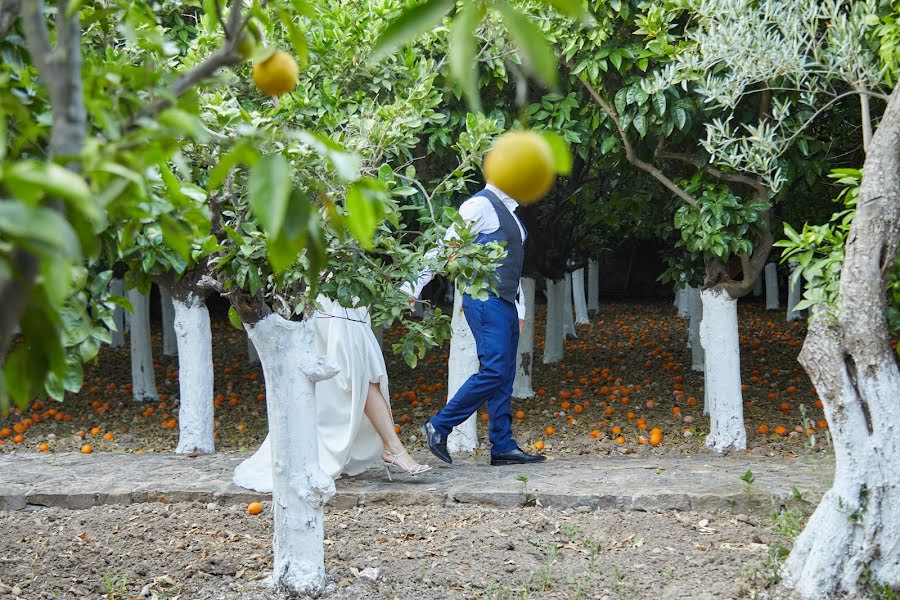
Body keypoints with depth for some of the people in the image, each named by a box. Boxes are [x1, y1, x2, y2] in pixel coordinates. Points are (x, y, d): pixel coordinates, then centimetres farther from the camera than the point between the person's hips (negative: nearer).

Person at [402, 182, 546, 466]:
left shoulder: (507, 210, 20)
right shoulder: (481, 205, -9)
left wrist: (519, 309, 22)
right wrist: (414, 287, -15)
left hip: (505, 303, 10)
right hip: (486, 301, -10)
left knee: (505, 376, 8)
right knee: (494, 371, -16)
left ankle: (503, 446, 10)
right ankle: (439, 426, -8)